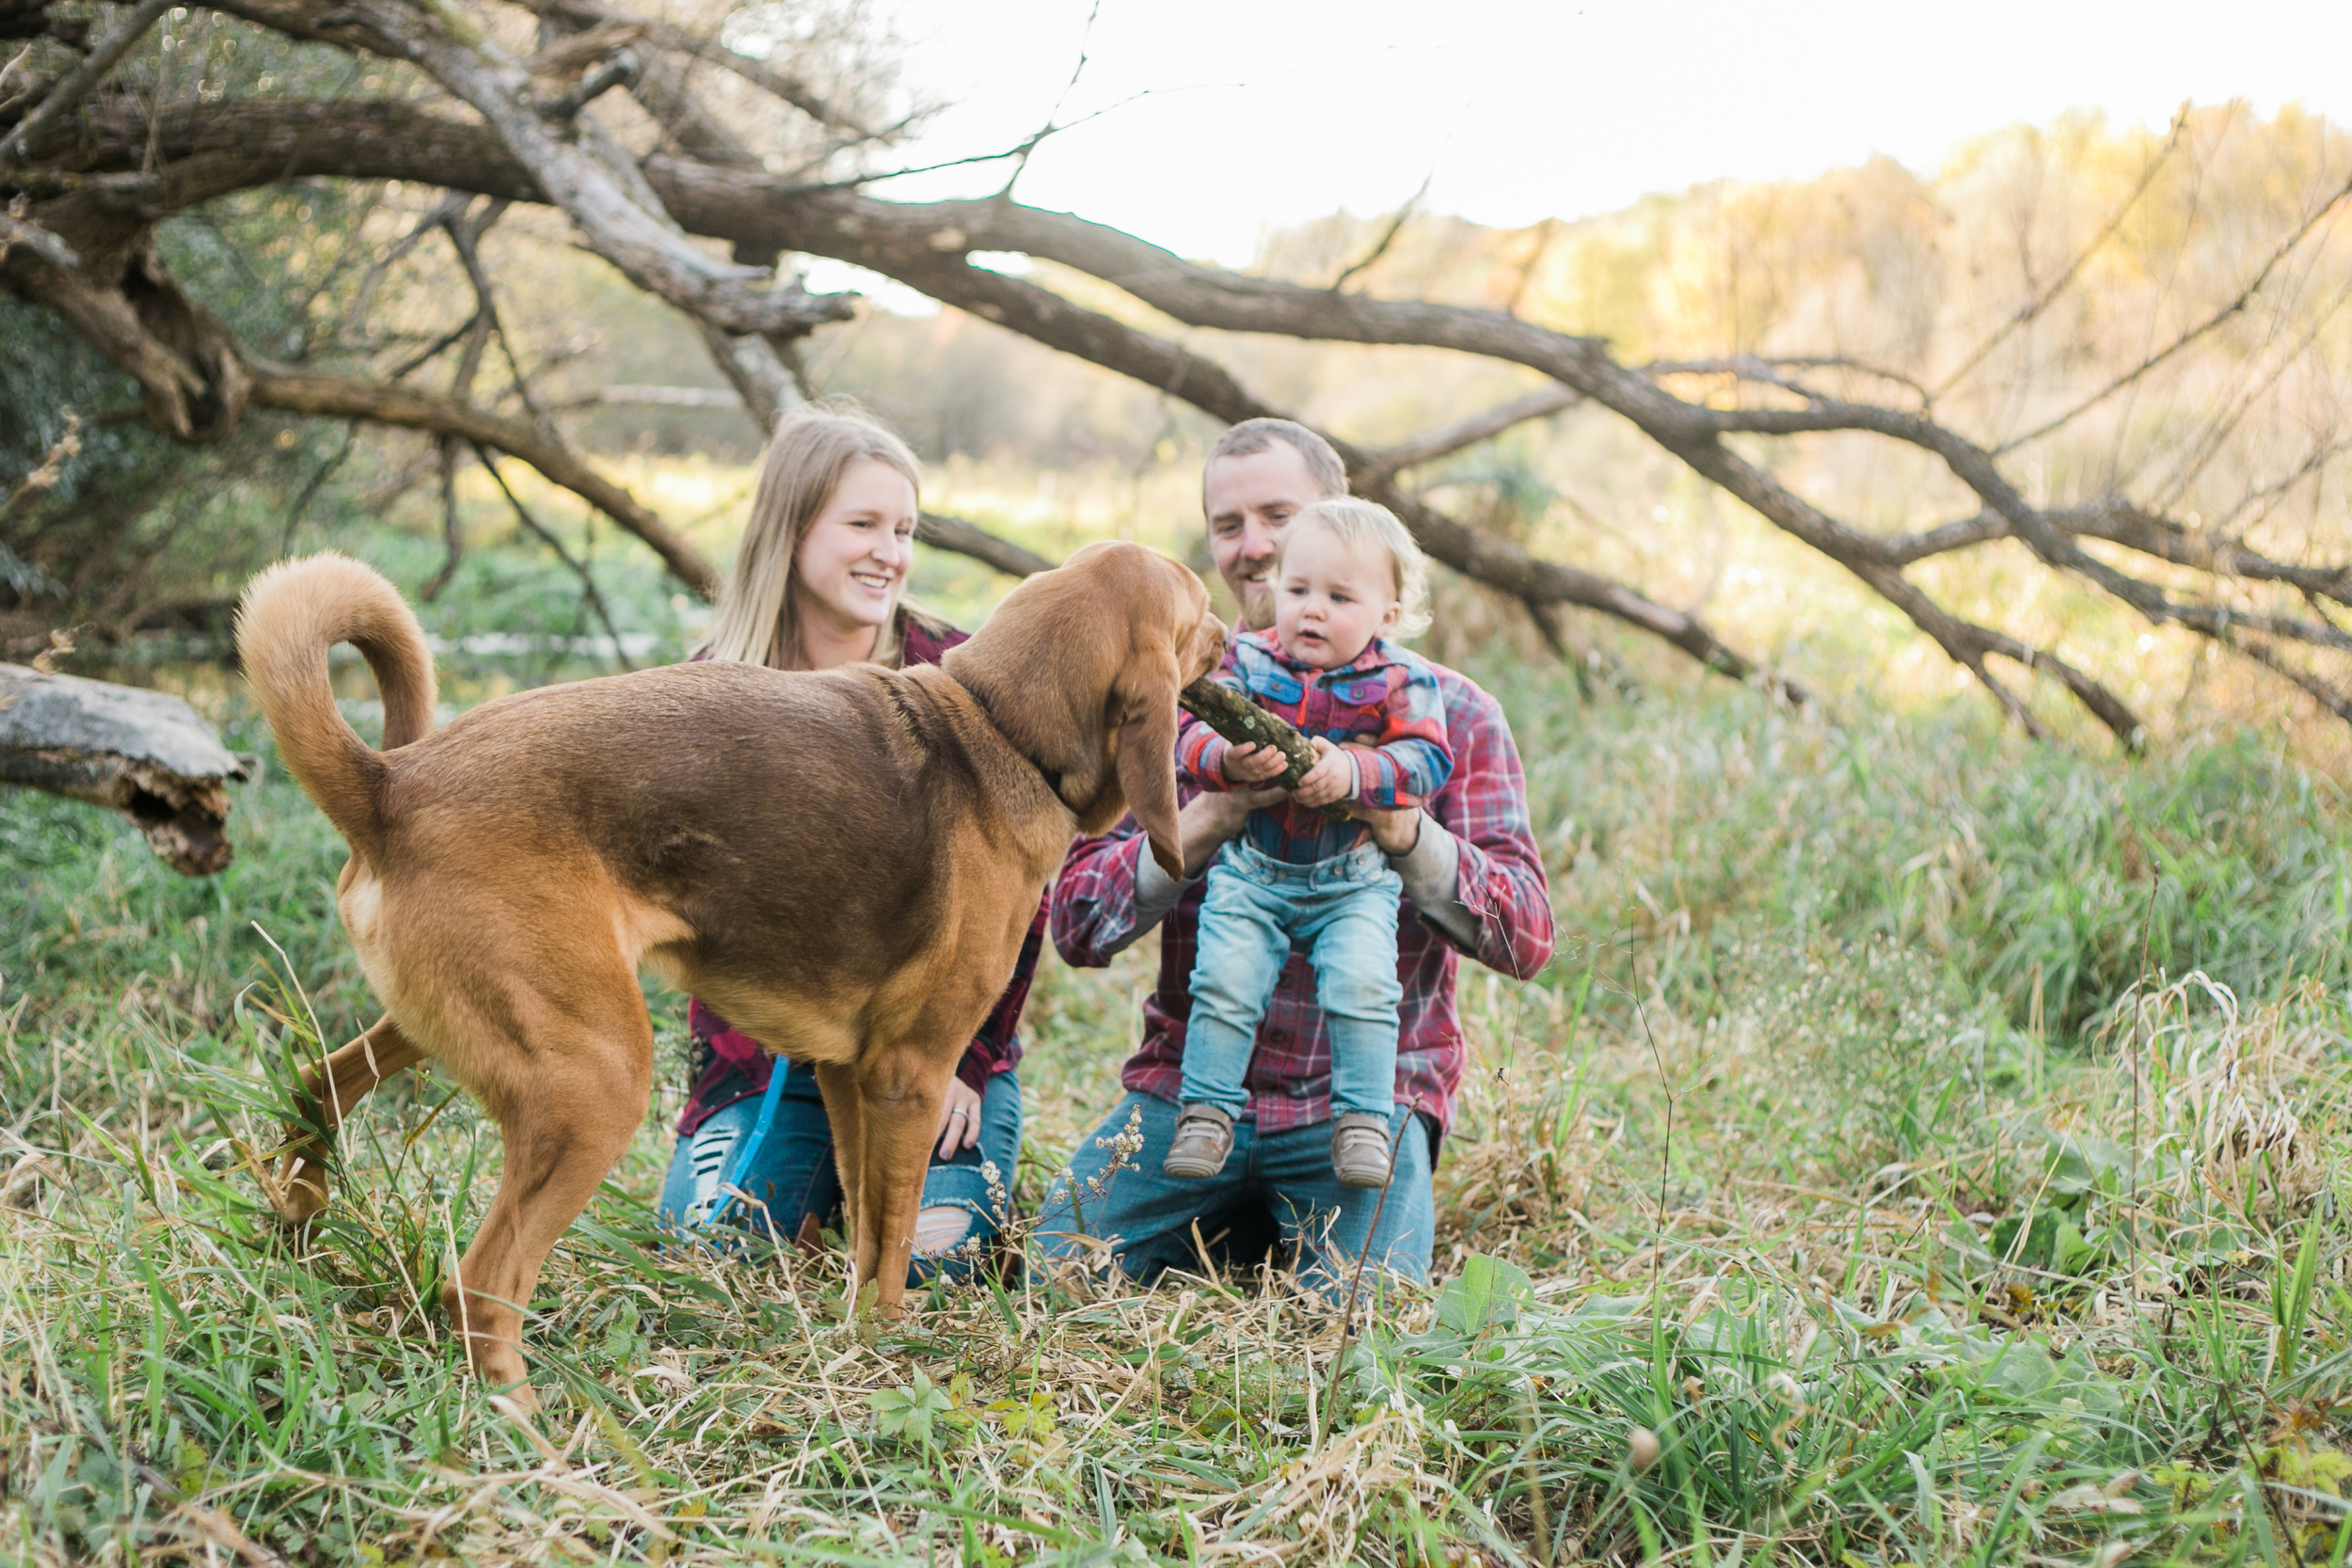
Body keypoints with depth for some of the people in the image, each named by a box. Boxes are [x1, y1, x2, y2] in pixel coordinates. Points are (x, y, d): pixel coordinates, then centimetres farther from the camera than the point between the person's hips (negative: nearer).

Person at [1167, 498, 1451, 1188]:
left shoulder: (1401, 681, -2)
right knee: (1225, 978, -14)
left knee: (1361, 983, -19)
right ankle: (1207, 1111, 2)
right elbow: (1190, 731, -8)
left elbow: (1427, 758, -12)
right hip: (1250, 869, 1)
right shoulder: (1247, 660, 1)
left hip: (1356, 878, -1)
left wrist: (1352, 772, -29)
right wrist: (1229, 758, -31)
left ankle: (1363, 1118, -5)